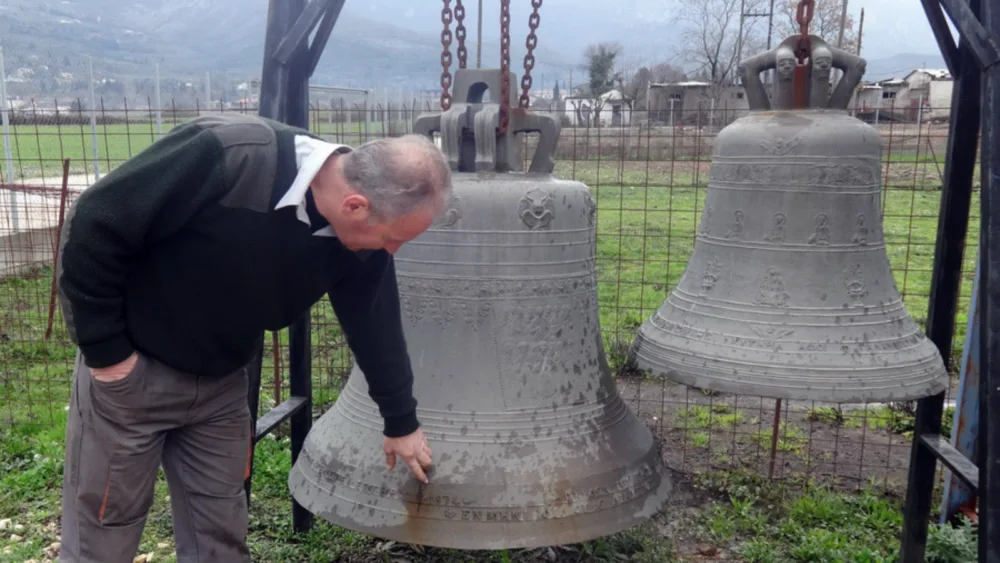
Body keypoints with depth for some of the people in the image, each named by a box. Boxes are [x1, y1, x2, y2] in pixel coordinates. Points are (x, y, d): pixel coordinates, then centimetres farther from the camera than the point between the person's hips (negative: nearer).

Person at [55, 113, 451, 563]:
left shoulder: (359, 245, -13)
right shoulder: (227, 158, -33)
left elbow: (376, 325, 3)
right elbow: (94, 225, -24)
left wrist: (400, 421, 13)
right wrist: (105, 351, -17)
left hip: (221, 383, 5)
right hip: (130, 369, -4)